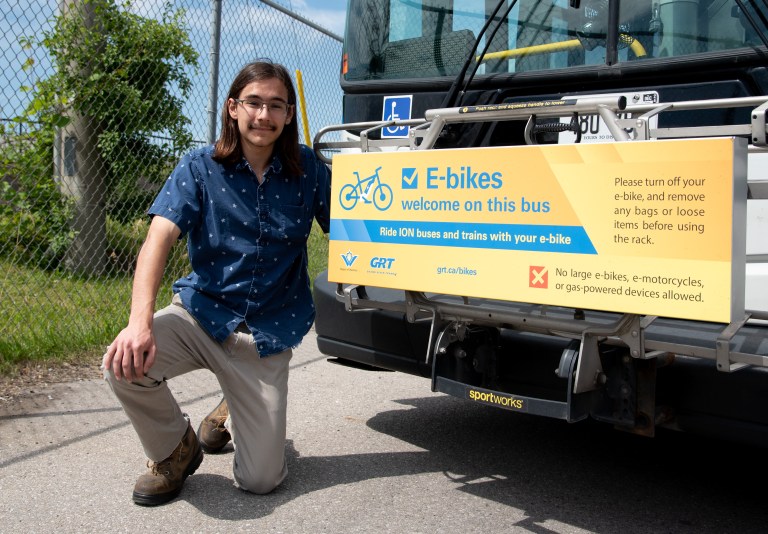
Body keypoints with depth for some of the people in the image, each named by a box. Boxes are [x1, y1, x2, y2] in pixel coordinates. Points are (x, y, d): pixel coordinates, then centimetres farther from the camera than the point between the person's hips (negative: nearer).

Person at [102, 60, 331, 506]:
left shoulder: (307, 170, -2)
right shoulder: (201, 168, -6)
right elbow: (160, 238, -17)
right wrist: (141, 322, -33)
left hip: (268, 334, 0)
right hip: (202, 314, 0)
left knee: (260, 480, -4)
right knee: (126, 363, -31)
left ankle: (231, 416, 34)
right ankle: (175, 450, 2)